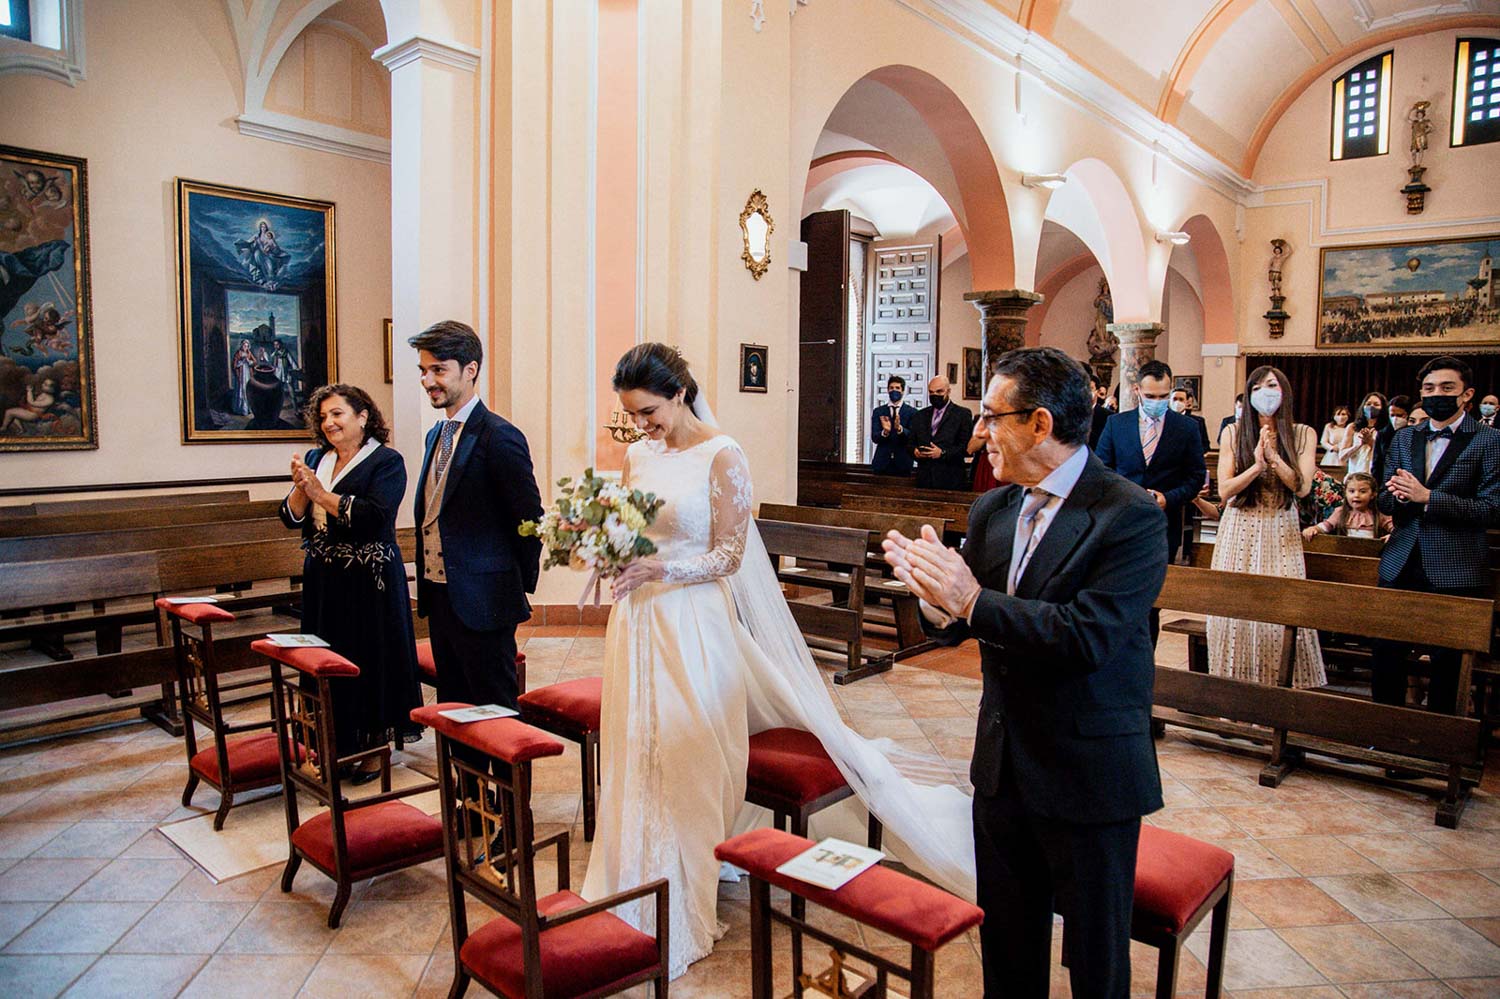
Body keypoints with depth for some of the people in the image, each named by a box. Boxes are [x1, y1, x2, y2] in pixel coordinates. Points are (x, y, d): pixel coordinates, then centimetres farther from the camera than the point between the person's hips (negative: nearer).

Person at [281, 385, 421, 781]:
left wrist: (321, 494, -17)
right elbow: (291, 518, 8)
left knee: (370, 661, 2)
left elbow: (374, 515, -21)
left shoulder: (387, 461, -7)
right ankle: (338, 745, 23)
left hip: (369, 582, -6)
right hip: (323, 581, 6)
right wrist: (300, 488, -10)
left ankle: (375, 748, 15)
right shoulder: (315, 459, 12)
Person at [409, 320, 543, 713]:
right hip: (439, 599, 9)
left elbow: (529, 519, -13)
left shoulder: (499, 436, -15)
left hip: (482, 603, -9)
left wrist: (519, 587, -6)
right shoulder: (435, 435, 13)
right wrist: (426, 584, 15)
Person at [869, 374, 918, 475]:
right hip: (882, 462, 1)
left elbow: (912, 437, -8)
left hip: (903, 463, -1)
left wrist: (900, 428, -28)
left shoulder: (912, 412, 2)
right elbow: (874, 437, -2)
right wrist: (885, 432, -24)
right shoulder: (878, 411, 7)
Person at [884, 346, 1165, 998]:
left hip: (1089, 773, -6)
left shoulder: (1130, 515, -17)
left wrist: (972, 600, -27)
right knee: (1006, 941, 22)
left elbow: (1087, 636, -27)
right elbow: (960, 627, 3)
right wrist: (935, 593, -18)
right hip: (1003, 765, 6)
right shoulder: (991, 510, 3)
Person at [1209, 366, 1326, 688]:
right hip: (1239, 531, 0)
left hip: (1281, 533, 0)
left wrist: (1273, 457, -18)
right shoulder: (1234, 434, 2)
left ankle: (1283, 686, 7)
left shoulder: (1303, 435, 5)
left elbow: (1302, 487, -6)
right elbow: (1224, 490, -4)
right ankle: (1236, 684, 10)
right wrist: (1257, 465, -18)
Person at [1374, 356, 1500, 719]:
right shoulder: (1404, 438, 12)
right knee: (1387, 655, 8)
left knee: (1448, 663, 5)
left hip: (1456, 571, -4)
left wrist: (1427, 497, -19)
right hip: (1401, 566, 4)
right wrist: (1400, 495, -11)